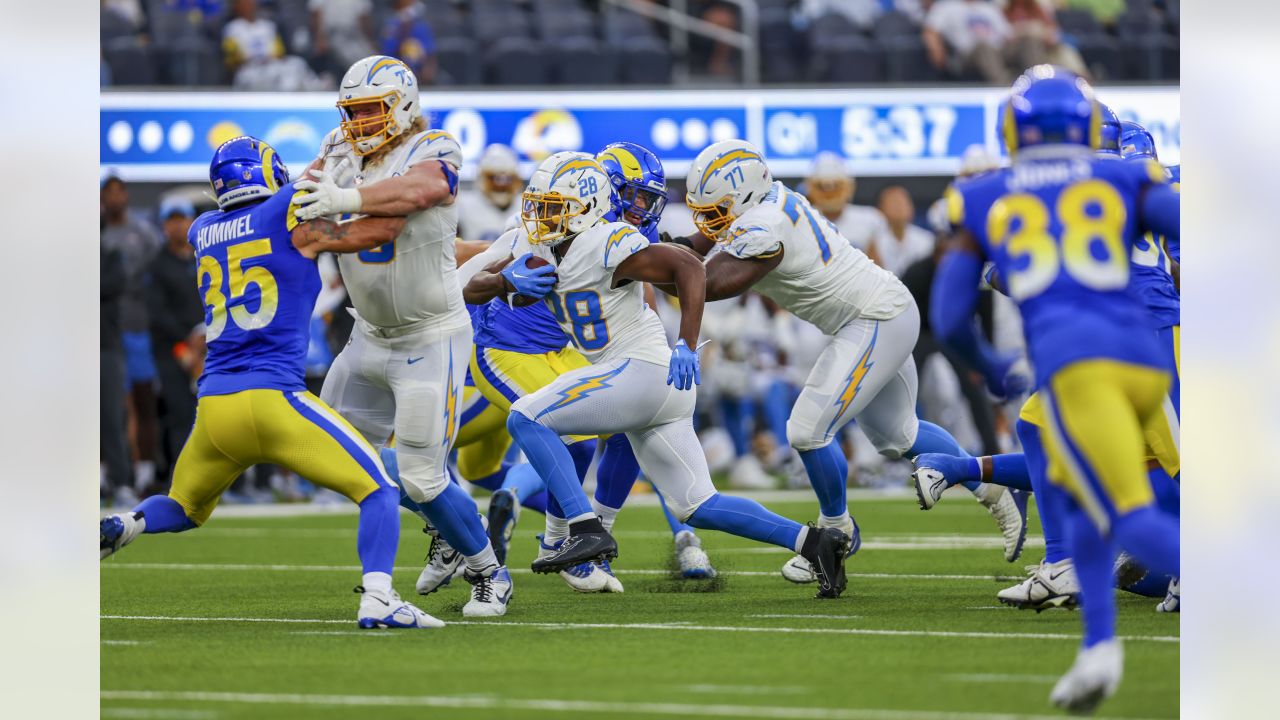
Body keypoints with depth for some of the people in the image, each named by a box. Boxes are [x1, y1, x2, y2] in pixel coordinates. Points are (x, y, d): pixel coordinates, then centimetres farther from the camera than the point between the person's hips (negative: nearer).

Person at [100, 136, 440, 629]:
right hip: (272, 397, -5)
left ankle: (121, 527, -3)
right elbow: (385, 228, 8)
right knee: (376, 490, 2)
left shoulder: (202, 232, 18)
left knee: (185, 508, 28)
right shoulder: (290, 214, 2)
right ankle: (377, 598, -20)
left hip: (213, 404, 5)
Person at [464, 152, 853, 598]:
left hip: (646, 372, -10)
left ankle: (586, 530, -18)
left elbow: (688, 267, -24)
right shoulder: (536, 248, 11)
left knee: (526, 419, -12)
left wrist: (687, 345, -33)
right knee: (697, 508, 10)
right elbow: (473, 290, 13)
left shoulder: (607, 246, -15)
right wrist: (506, 281, -9)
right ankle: (812, 541, 9)